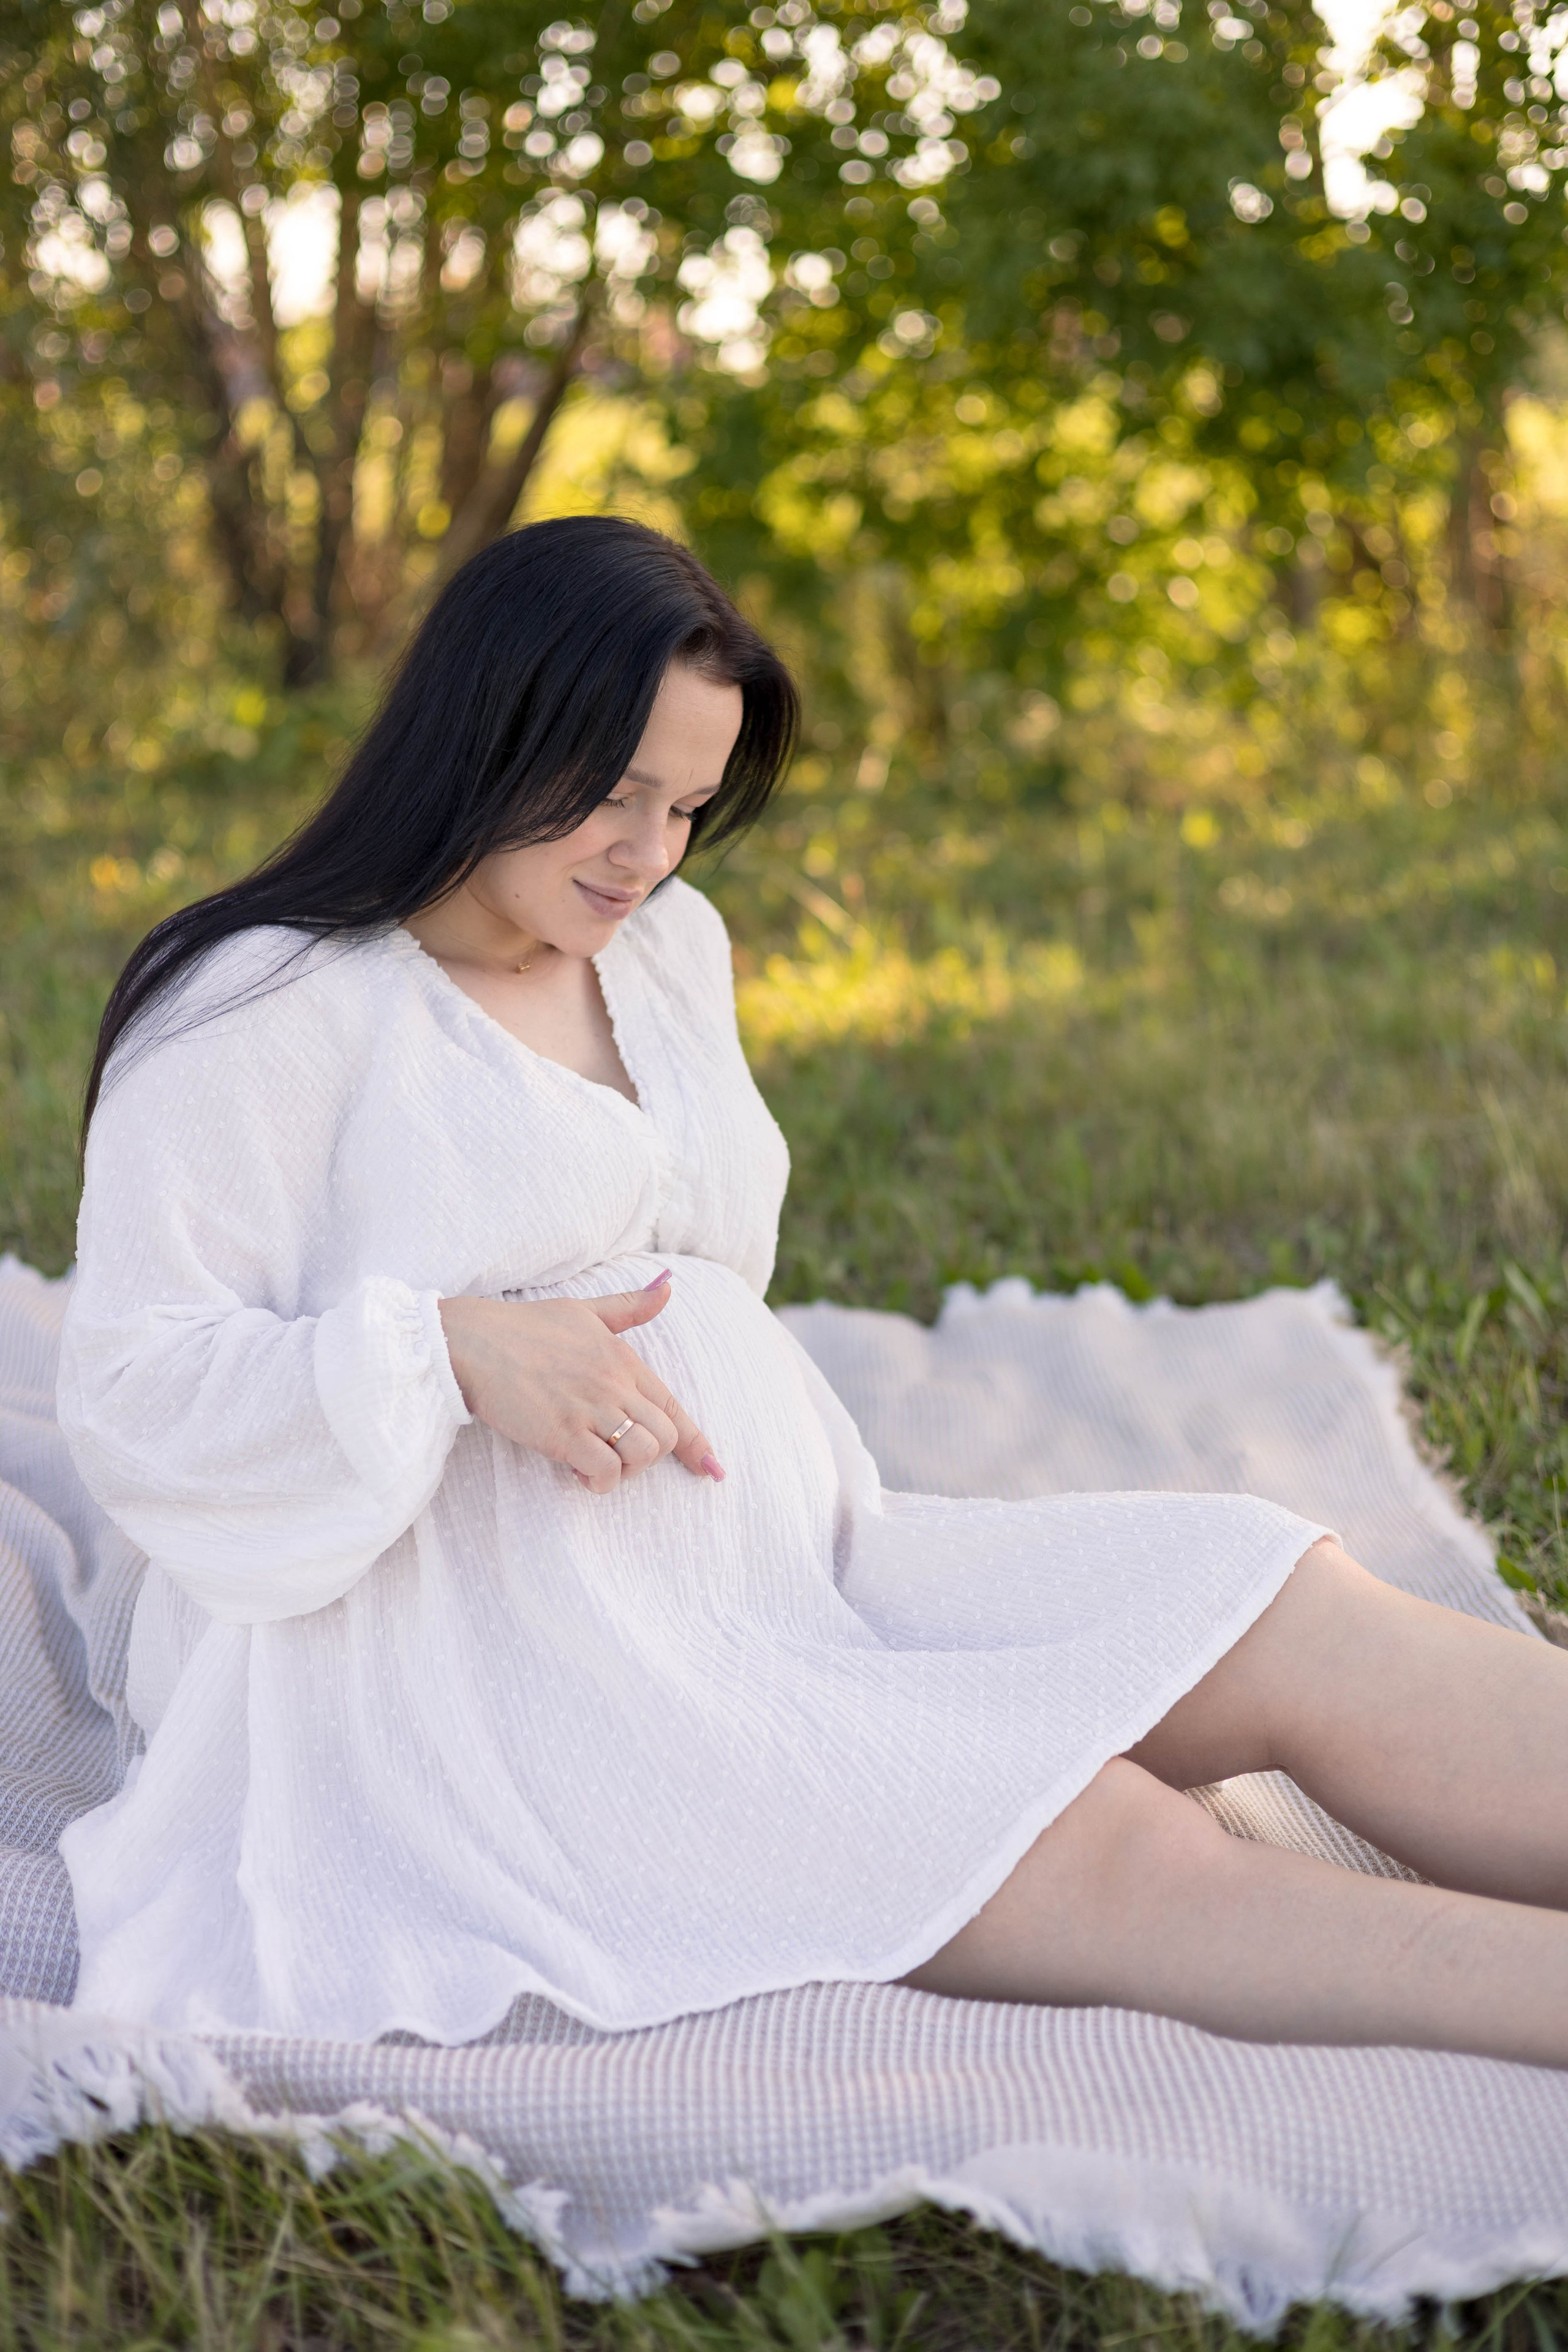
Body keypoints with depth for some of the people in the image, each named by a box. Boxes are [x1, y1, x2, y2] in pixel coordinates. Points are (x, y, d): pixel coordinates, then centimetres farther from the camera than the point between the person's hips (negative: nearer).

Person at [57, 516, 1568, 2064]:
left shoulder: (668, 946, 19)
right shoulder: (269, 1007, -3)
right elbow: (132, 1388, -8)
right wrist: (455, 1348, -21)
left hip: (765, 1577, 7)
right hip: (494, 1675, -7)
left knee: (1288, 1610, -16)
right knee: (1110, 1855, -27)